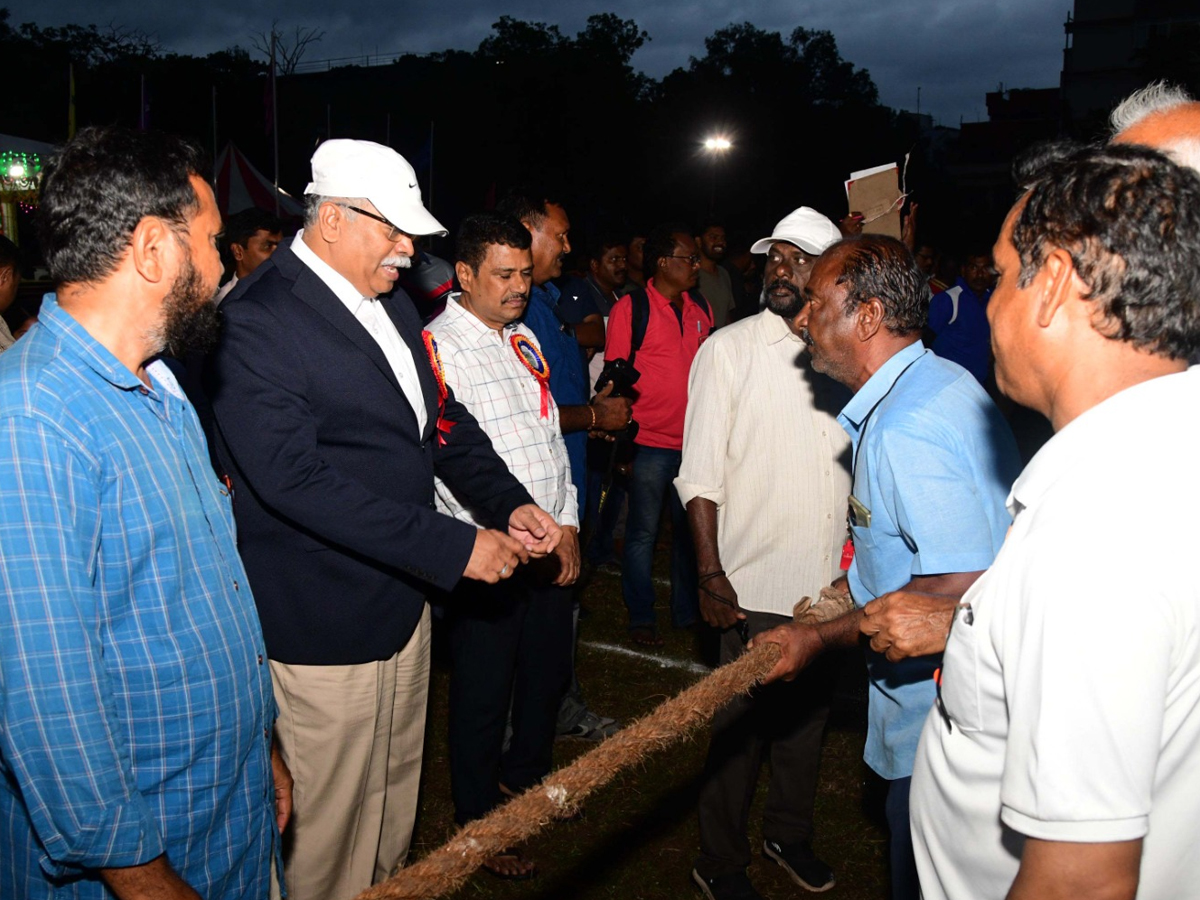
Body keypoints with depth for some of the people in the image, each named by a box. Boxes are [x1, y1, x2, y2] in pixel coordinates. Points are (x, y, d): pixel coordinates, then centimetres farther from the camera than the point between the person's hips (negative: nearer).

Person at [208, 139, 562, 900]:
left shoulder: (390, 302, 8)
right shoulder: (258, 322, -20)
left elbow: (442, 416, 11)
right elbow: (296, 477, -28)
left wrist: (510, 503, -6)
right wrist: (454, 546, -27)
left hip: (404, 598, 9)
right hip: (324, 624, -8)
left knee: (397, 795, 25)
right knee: (330, 823, 10)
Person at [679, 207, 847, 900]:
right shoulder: (729, 350, -5)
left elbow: (861, 465, 14)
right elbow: (701, 473, -8)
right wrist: (710, 573, -14)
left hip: (831, 583, 4)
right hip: (757, 582, -4)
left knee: (809, 715, 18)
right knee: (742, 727, 6)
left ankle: (790, 833, 42)